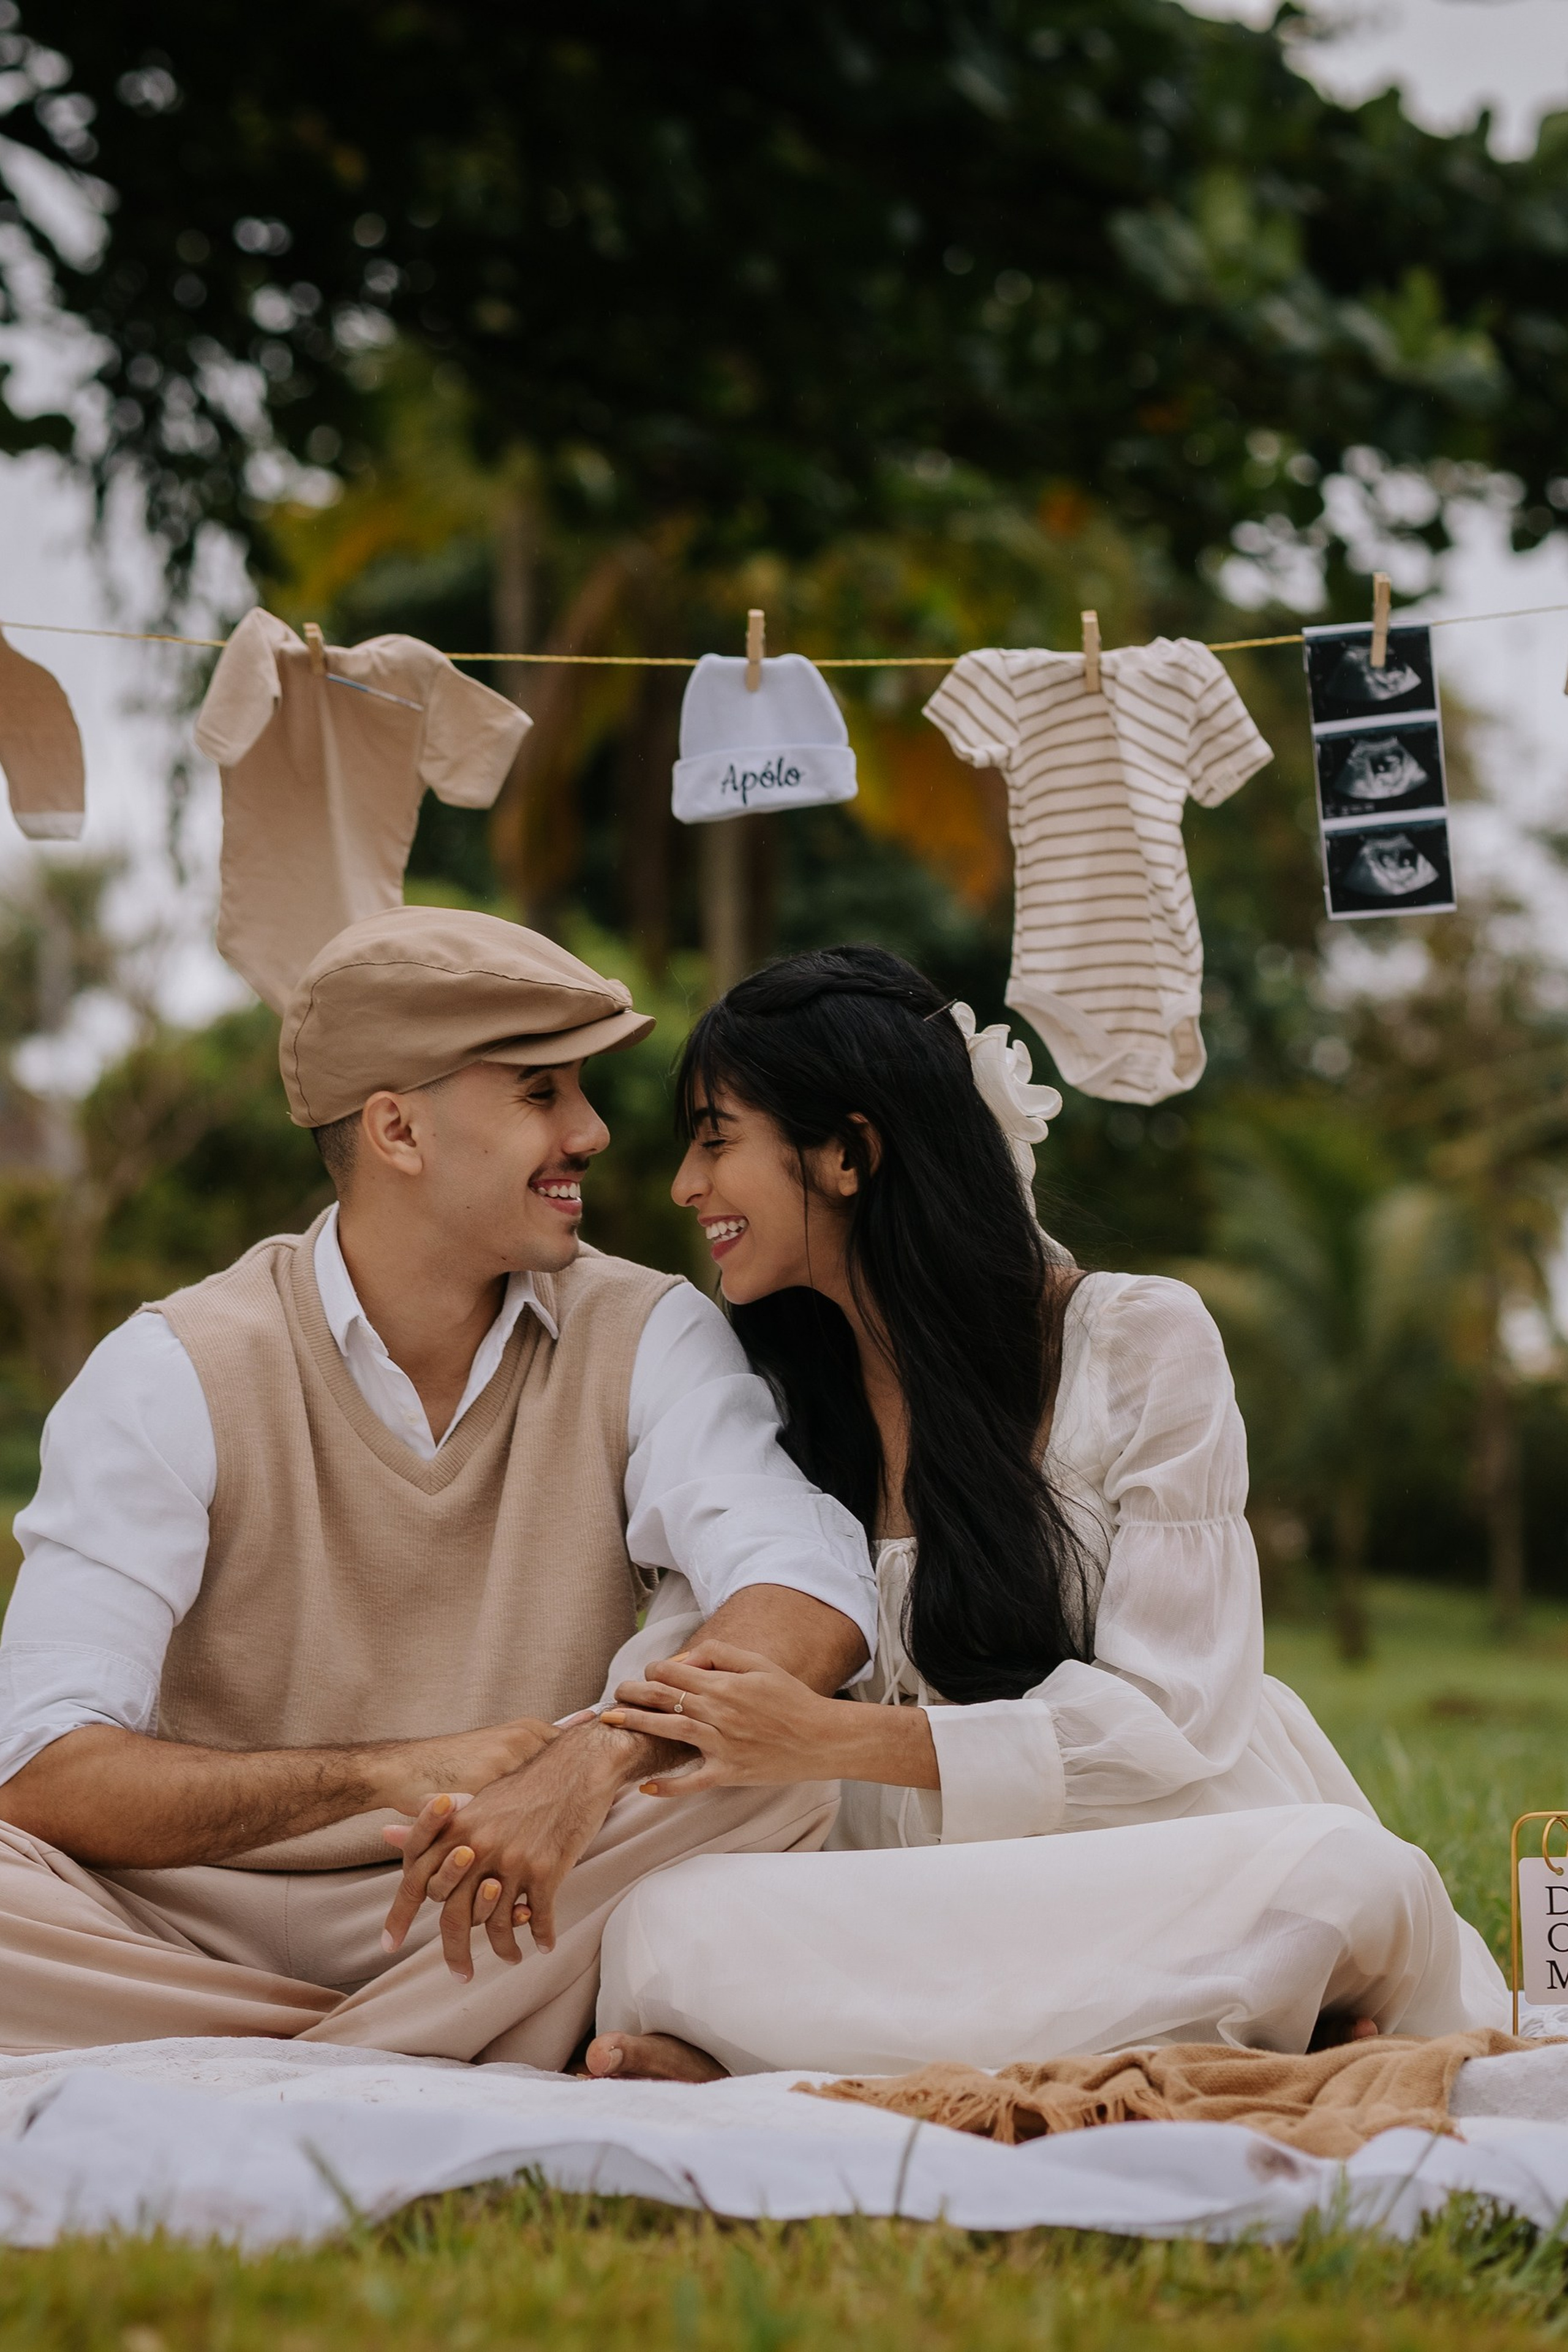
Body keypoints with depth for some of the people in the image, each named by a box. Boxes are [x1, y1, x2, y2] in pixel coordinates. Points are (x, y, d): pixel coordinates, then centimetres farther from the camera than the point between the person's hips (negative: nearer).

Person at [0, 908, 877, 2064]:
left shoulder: (647, 1339, -1)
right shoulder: (173, 1376, -8)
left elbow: (816, 1601, -19)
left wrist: (592, 1763, -39)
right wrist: (389, 1774, -30)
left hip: (497, 1929, 2)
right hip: (204, 1929, -1)